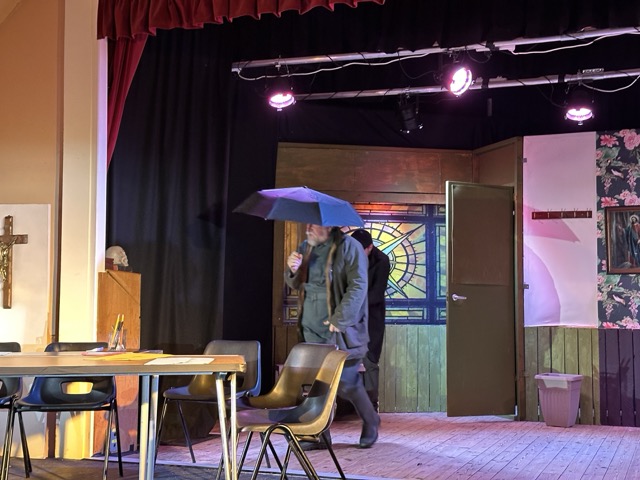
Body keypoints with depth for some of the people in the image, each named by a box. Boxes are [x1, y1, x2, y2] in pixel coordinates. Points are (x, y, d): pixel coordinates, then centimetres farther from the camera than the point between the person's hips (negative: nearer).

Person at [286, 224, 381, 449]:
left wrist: (339, 319, -19)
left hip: (340, 329, -6)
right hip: (312, 329, 6)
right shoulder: (306, 247, 13)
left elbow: (358, 287, -15)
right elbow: (295, 284, 21)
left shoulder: (348, 247, -8)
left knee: (347, 383, -2)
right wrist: (292, 269, -2)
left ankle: (370, 422, 23)